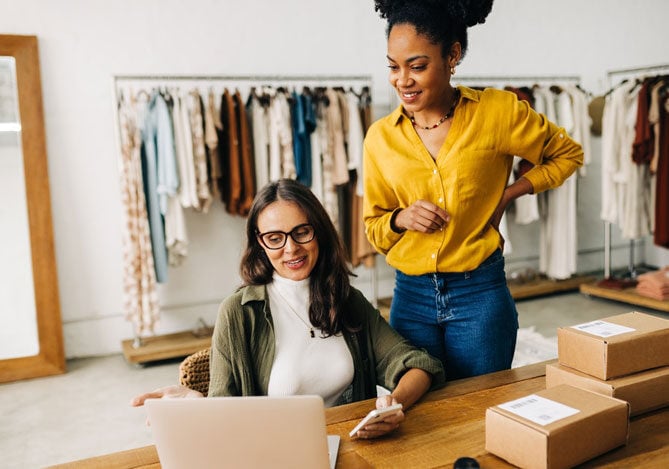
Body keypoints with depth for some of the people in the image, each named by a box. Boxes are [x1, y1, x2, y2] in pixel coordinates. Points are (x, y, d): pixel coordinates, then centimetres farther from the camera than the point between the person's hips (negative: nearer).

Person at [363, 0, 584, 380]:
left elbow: (568, 154, 9)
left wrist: (509, 193, -4)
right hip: (411, 296, 2)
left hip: (480, 294, -2)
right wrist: (401, 218, -12)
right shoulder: (380, 137, -1)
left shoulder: (498, 112, -8)